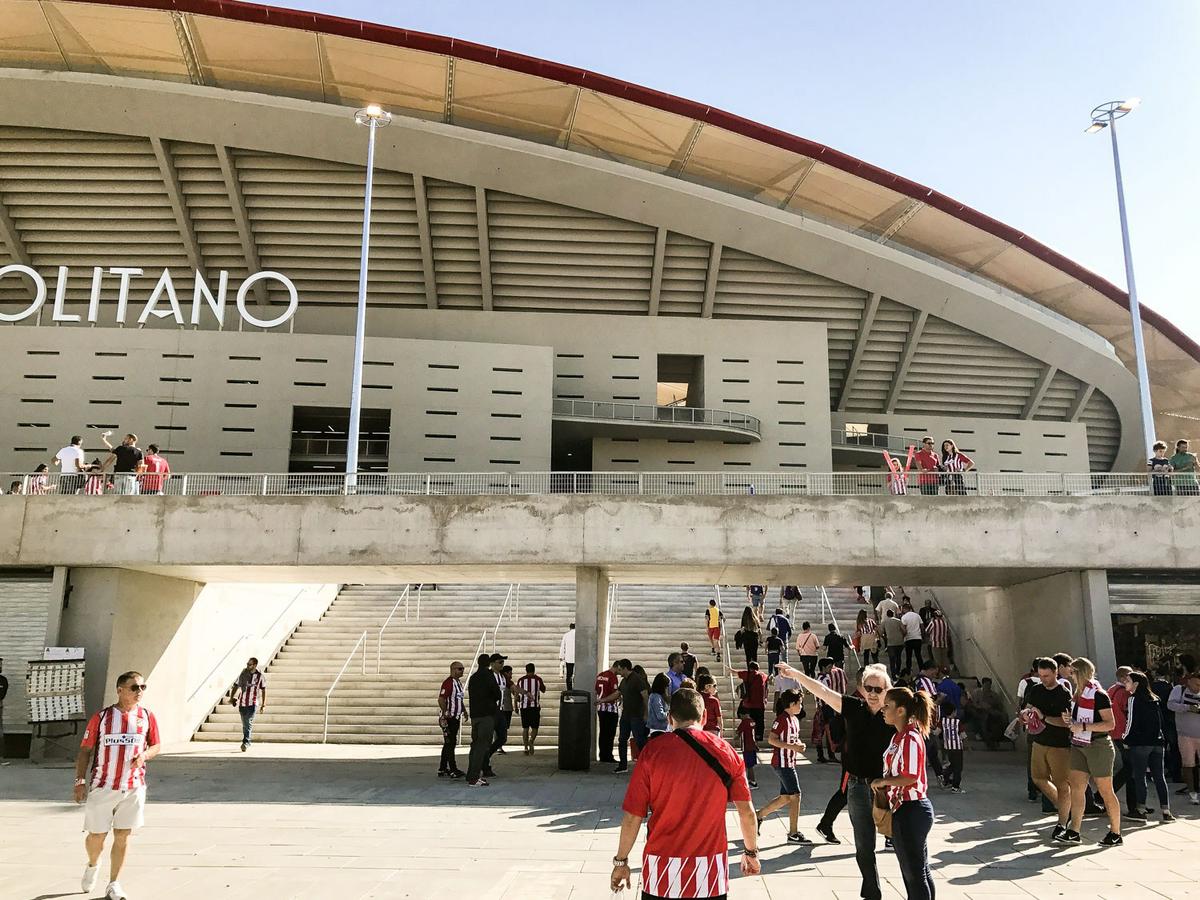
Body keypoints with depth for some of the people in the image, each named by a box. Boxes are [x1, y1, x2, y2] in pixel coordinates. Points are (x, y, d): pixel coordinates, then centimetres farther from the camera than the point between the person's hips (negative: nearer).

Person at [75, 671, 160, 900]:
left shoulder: (147, 717, 1)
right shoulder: (101, 717, -4)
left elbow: (156, 745, 10)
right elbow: (85, 750, 0)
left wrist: (145, 755, -11)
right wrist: (80, 781, -6)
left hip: (133, 787, 1)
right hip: (102, 786, -1)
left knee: (122, 836, 3)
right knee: (97, 835, 8)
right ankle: (93, 865, 41)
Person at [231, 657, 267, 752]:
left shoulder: (260, 676, -2)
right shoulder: (243, 673, 3)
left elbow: (263, 690, 6)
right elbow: (236, 685, 8)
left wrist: (263, 704, 7)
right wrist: (233, 697, -8)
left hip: (253, 703, -3)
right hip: (242, 702, 3)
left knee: (249, 723, -16)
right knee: (244, 724, 11)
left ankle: (245, 742, -20)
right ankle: (247, 743, 25)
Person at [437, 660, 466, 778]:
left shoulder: (459, 682, 15)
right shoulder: (448, 683, -16)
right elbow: (441, 699, -24)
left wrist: (463, 710, 20)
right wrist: (445, 712, -31)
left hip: (456, 718, 10)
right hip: (448, 718, -10)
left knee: (450, 744, 14)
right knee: (450, 744, -6)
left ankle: (442, 769, 22)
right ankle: (453, 770, -3)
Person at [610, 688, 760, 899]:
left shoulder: (653, 750, -8)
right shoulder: (726, 751, -4)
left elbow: (632, 817, -6)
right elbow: (747, 812, 2)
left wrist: (621, 861, 6)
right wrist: (751, 852, 18)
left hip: (662, 868, -1)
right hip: (711, 869, 1)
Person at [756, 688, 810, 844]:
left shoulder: (795, 720, 13)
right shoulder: (782, 719, -15)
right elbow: (771, 740, -20)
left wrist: (800, 744, 4)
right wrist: (793, 746, -23)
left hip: (790, 762, 9)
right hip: (782, 762, -9)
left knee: (785, 797, 12)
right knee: (795, 796, -6)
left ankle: (759, 815, 25)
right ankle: (793, 834, 1)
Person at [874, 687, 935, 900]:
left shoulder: (910, 739, -19)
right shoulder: (899, 737, 12)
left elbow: (910, 777, -25)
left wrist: (883, 781, -14)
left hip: (910, 811, -10)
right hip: (906, 810, 10)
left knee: (914, 872, 0)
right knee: (920, 870, 18)